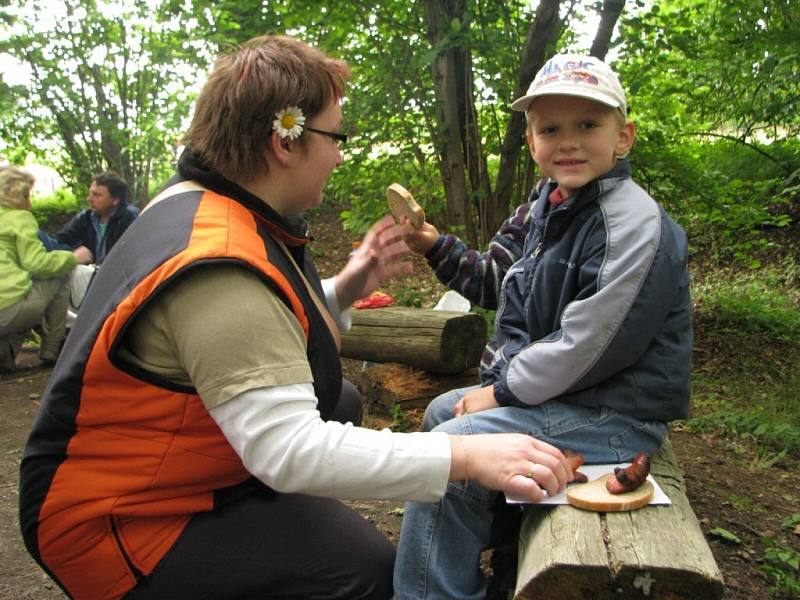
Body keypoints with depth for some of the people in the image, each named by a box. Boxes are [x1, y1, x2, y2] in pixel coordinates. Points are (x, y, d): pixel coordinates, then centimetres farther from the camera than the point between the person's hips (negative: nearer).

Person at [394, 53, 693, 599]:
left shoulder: (635, 225, -21)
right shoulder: (551, 209, 7)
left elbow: (588, 346, -25)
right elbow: (516, 312, 12)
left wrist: (502, 392, -15)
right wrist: (499, 379, -3)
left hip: (617, 414, -10)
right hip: (558, 391, 10)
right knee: (442, 411, 20)